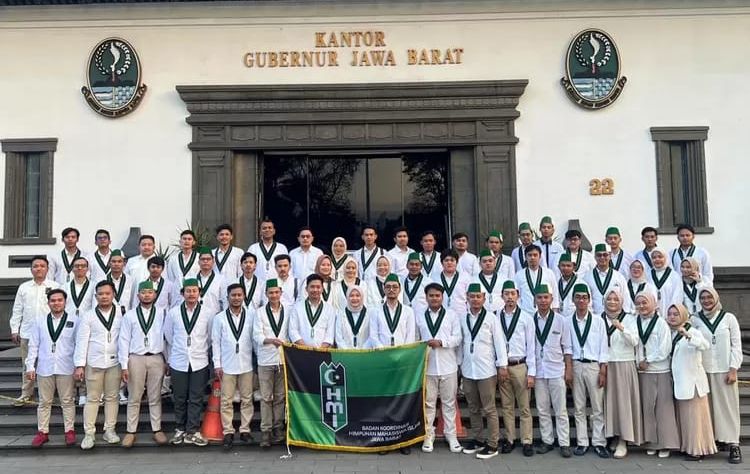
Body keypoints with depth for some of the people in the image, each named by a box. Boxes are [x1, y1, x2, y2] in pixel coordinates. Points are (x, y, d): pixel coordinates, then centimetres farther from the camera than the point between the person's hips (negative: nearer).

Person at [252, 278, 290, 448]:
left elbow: (291, 332, 9)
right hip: (266, 359, -1)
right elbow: (257, 335, -6)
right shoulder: (260, 312, 2)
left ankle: (278, 428, 17)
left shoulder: (288, 311, 6)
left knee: (280, 396, 8)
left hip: (283, 359, 1)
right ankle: (265, 431, 7)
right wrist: (271, 340, -25)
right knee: (266, 397, 1)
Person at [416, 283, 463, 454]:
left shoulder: (451, 314, 2)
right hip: (427, 366, 0)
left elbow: (458, 338, -3)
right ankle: (428, 436, 19)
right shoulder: (418, 315, 4)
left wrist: (441, 342, -16)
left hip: (448, 366, 0)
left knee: (449, 402, 9)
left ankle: (451, 435, 19)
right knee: (428, 403, 8)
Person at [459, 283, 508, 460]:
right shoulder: (462, 318, 4)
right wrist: (459, 364, 10)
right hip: (468, 370, 4)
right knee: (473, 408, 14)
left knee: (489, 408, 2)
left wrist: (502, 366, -6)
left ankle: (492, 444, 10)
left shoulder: (491, 318, -5)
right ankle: (476, 439, 26)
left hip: (486, 370, -4)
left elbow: (499, 342, -4)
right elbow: (460, 342, 9)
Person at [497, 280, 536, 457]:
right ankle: (509, 440, 19)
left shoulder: (526, 318, -1)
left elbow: (531, 346, -1)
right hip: (502, 366, 2)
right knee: (506, 406, 10)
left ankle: (527, 441, 12)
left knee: (524, 407, 3)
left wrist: (531, 373, -4)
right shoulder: (496, 317, 1)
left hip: (520, 366, -1)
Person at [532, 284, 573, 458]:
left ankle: (564, 443, 11)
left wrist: (569, 371, -2)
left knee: (560, 410, 3)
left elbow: (567, 348, 2)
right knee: (542, 410, 9)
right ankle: (547, 441, 19)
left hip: (557, 371, -1)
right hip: (538, 371, 2)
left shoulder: (561, 321, -1)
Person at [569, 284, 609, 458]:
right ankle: (582, 443, 15)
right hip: (576, 366, 1)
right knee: (579, 407, 7)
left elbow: (604, 347, 0)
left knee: (598, 407, 3)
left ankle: (599, 443, 11)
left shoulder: (598, 321, 0)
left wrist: (603, 371, -5)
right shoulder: (568, 322, 2)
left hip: (594, 366, -1)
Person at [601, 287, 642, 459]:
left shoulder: (629, 318, 1)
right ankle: (614, 436, 17)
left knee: (623, 401, -4)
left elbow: (634, 341, -10)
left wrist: (622, 328, -24)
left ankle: (623, 442, 0)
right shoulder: (600, 319, 6)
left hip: (624, 365, -2)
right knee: (609, 400, 5)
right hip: (606, 365, 2)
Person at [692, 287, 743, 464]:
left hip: (725, 370, -1)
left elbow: (736, 344, 1)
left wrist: (733, 369, -5)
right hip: (703, 370, 1)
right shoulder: (695, 319, 3)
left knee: (728, 405, 1)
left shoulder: (729, 318, 2)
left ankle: (733, 444, 4)